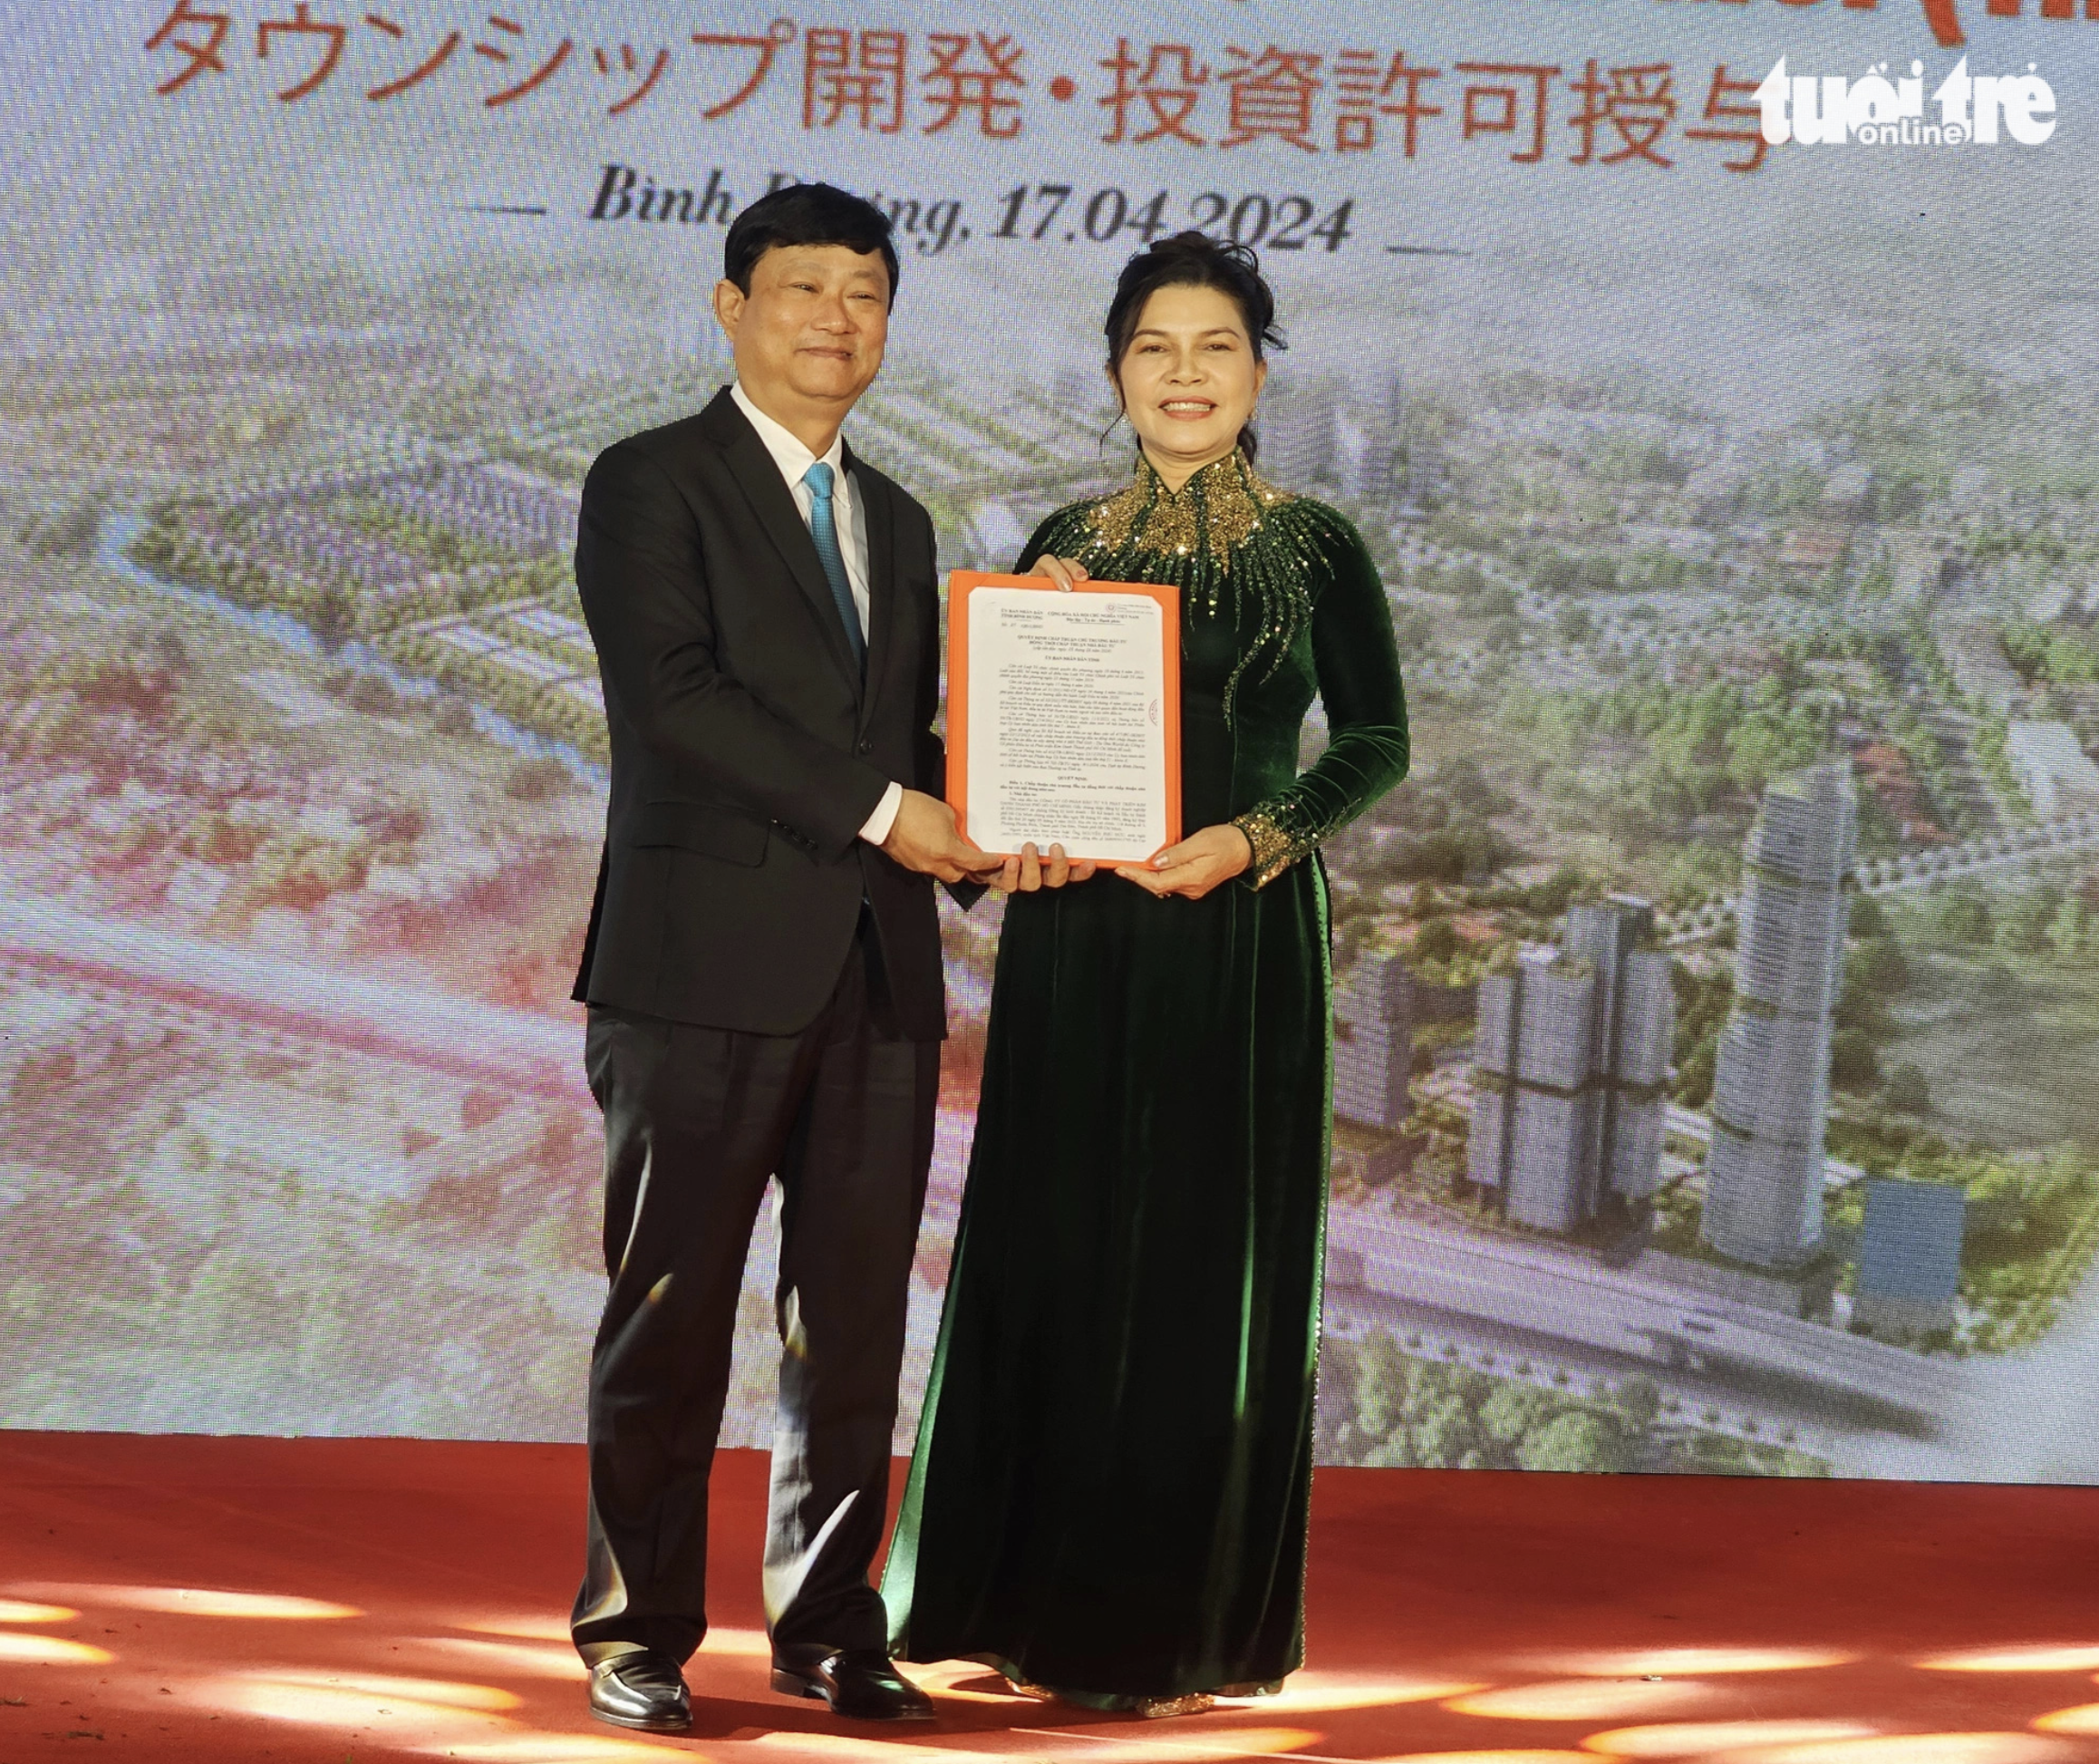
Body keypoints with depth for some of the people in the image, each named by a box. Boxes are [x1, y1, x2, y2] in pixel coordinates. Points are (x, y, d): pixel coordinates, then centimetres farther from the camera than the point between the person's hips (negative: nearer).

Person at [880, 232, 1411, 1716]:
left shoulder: (1316, 547, 1)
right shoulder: (1068, 545, 9)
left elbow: (1378, 740, -1)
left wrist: (1257, 837, -15)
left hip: (1239, 939, -3)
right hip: (1077, 940, 3)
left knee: (1209, 1262, 1)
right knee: (1055, 1253, 4)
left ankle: (1191, 1619, 10)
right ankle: (1039, 1599, 15)